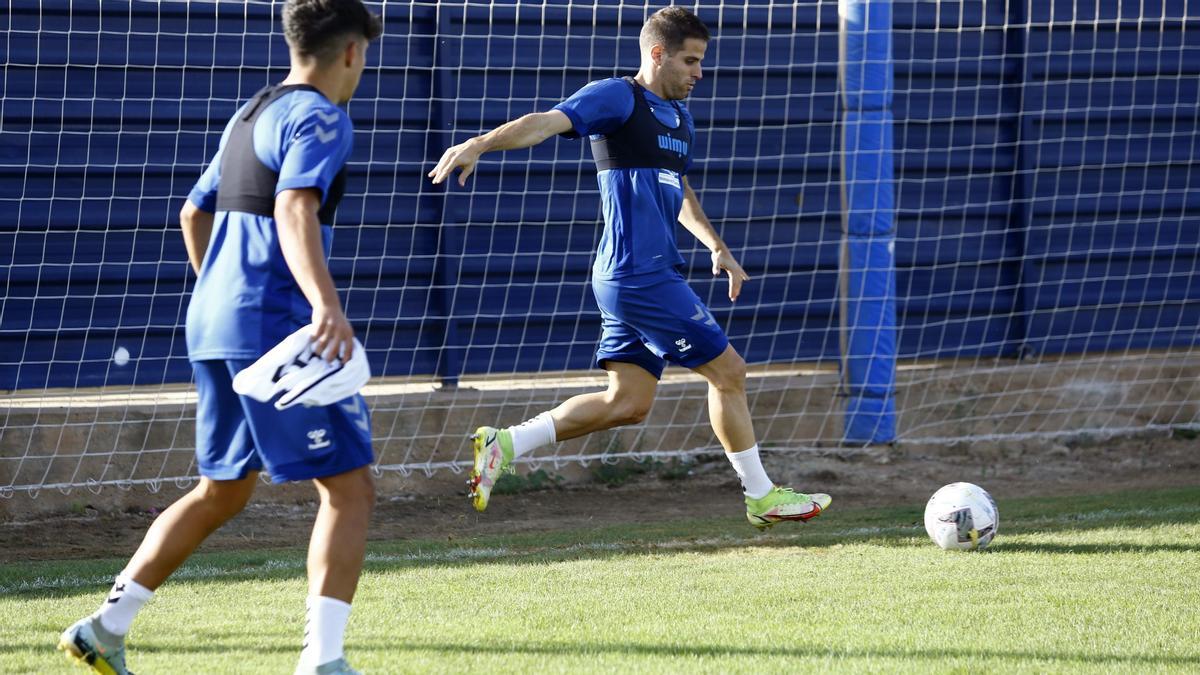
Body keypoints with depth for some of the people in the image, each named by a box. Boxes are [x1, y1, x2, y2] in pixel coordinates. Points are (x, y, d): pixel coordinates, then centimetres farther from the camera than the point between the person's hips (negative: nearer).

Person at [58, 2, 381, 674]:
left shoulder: (249, 116, 19)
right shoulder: (320, 118, -9)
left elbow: (195, 214, 29)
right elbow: (294, 207, -26)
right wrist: (326, 302, -39)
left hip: (214, 323, 9)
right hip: (277, 327, -9)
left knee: (222, 493, 19)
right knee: (350, 487, -6)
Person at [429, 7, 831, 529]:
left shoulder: (680, 117, 19)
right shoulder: (618, 98, -8)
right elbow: (546, 123, -21)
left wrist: (716, 247, 29)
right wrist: (480, 144, -36)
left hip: (648, 275, 10)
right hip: (641, 275, -10)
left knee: (627, 402, 6)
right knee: (727, 372, -1)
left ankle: (503, 444, 5)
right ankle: (761, 497, 11)